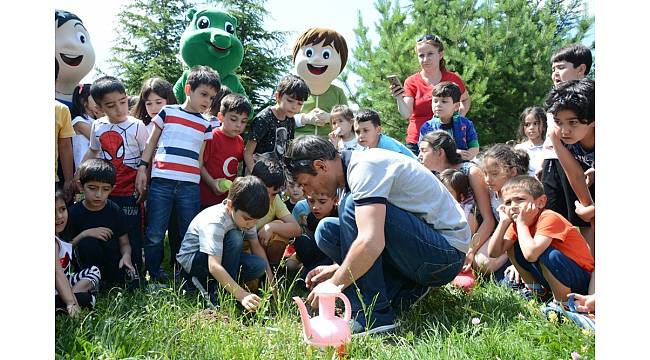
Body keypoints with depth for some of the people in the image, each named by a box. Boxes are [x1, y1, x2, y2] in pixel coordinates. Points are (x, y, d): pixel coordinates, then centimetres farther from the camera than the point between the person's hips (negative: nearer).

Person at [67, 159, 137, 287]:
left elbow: (124, 243, 0)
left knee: (132, 281, -26)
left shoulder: (115, 211, -3)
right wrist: (84, 234, -22)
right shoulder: (74, 212, -7)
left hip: (113, 262, 1)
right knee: (88, 242, -30)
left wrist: (126, 255, -22)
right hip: (89, 266, 0)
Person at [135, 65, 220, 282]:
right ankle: (155, 278, 15)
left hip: (190, 185, 2)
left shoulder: (205, 126, 14)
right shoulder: (167, 112, 8)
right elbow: (151, 143, 12)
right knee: (154, 234, 1)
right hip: (161, 181, -2)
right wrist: (142, 168, 5)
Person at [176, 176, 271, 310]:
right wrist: (242, 295, -49)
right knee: (234, 237, -32)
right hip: (191, 260, -7)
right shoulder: (214, 222, -33)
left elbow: (256, 247, -1)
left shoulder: (246, 215, -11)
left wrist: (270, 280, -11)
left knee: (259, 266, -18)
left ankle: (207, 284, -3)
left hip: (220, 254, 7)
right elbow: (214, 266, -41)